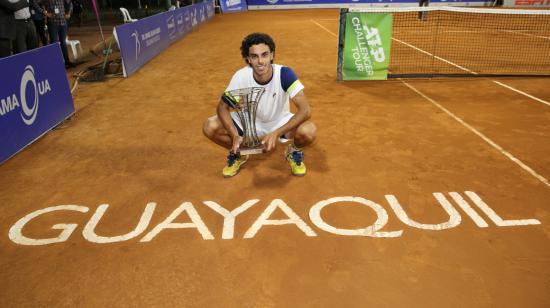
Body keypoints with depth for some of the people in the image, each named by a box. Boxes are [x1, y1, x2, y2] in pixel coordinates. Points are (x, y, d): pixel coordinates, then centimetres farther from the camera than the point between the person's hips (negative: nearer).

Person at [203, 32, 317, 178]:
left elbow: (305, 110, -31)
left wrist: (276, 133, -41)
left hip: (280, 122, -1)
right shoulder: (241, 77, -23)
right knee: (209, 127, -21)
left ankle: (293, 152, 6)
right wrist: (235, 136, -31)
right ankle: (238, 154, 11)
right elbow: (222, 107, -14)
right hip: (248, 121, 2)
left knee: (309, 131, -32)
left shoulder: (284, 73, -28)